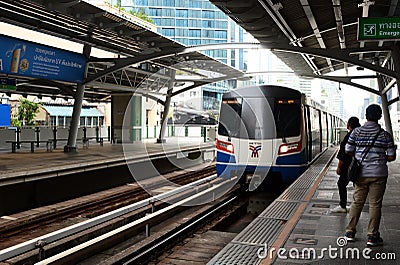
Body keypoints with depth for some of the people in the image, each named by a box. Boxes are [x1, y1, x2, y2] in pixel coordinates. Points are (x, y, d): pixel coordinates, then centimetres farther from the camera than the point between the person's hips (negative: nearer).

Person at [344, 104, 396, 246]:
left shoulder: (356, 132, -2)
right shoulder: (385, 135, -4)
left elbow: (348, 152, 1)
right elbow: (391, 157, -3)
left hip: (361, 173, 2)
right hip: (378, 174, -2)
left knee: (357, 202, 12)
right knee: (375, 204, 4)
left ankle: (350, 232, 17)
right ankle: (372, 236, 9)